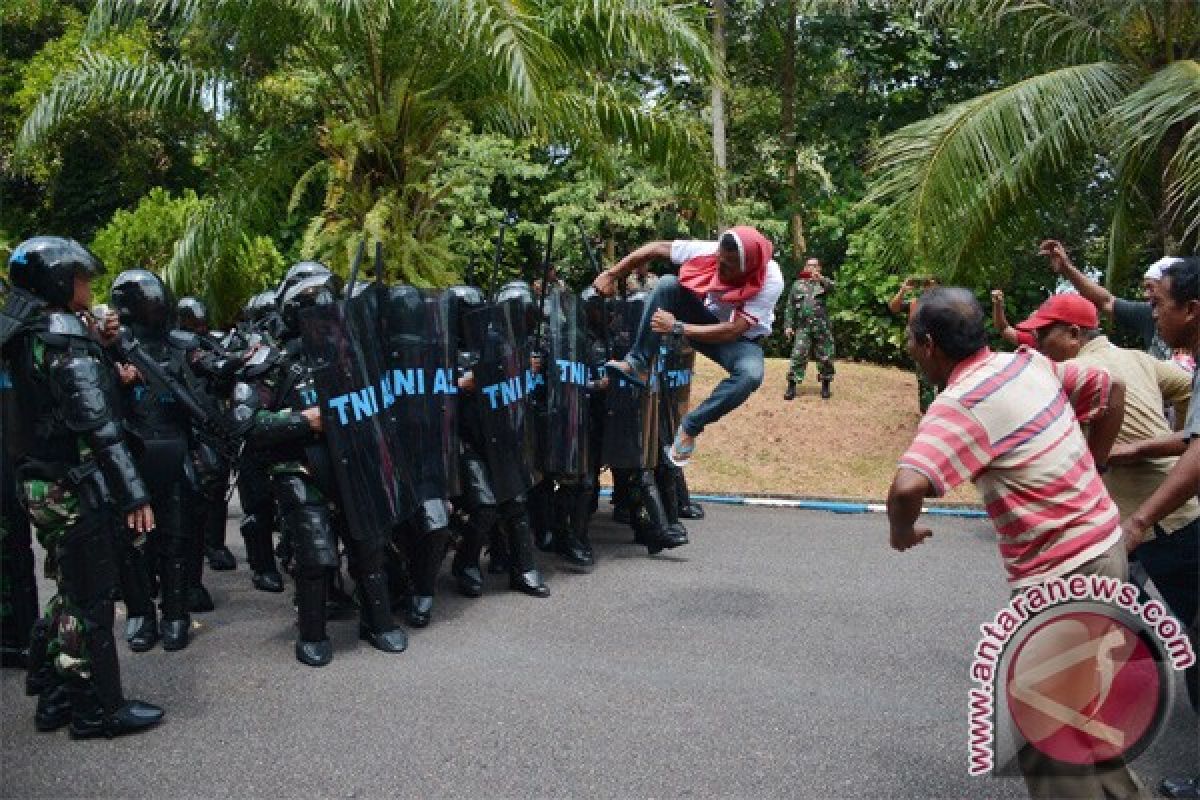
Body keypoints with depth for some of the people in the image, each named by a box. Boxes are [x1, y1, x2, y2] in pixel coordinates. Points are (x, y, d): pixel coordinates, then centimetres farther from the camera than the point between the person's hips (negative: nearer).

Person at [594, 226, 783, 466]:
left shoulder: (770, 282, -31)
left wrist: (677, 328, -34)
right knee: (667, 284, -25)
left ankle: (690, 427, -20)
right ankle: (637, 365, -21)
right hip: (706, 319, 3)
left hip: (741, 340, -2)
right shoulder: (712, 251, -23)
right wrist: (611, 274, -20)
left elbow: (733, 331, -34)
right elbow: (657, 248, -15)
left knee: (751, 375, -37)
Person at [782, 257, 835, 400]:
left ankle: (825, 387, 16)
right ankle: (792, 387, -7)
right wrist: (788, 325, 3)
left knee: (825, 357, 3)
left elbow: (832, 287, -15)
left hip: (822, 327, 0)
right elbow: (790, 307, 12)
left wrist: (821, 278, -36)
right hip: (803, 327, 0)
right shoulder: (798, 284, 14)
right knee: (798, 356, -9)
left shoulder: (823, 282, 10)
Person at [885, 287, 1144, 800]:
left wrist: (901, 531, -16)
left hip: (1062, 574, -9)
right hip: (1102, 545, 9)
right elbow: (1111, 390, 17)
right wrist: (1088, 470, 19)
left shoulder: (961, 403, -23)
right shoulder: (1029, 363, 1)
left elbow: (907, 487, -38)